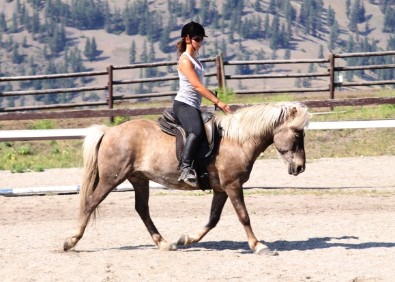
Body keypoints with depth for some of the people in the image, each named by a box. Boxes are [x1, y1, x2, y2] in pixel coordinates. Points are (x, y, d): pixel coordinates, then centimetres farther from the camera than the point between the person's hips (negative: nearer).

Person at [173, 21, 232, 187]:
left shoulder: (195, 60, 20)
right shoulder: (185, 60, -9)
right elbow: (197, 86, -18)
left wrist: (216, 102, 21)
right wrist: (218, 102, -21)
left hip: (194, 106, 11)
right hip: (183, 104, -11)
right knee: (196, 131, -34)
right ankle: (186, 170, -43)